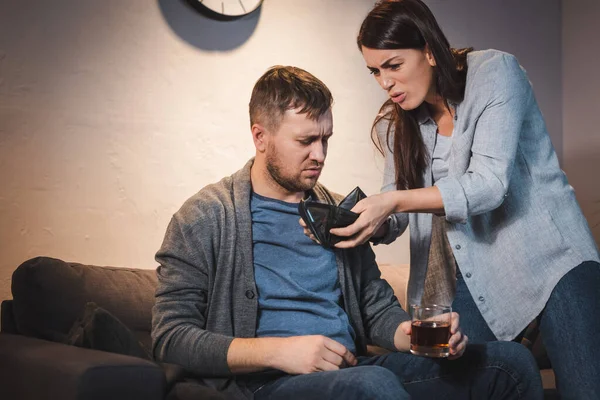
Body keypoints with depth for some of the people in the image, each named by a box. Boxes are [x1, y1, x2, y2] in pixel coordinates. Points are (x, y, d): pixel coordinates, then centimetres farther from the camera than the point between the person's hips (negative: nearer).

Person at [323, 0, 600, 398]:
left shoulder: (495, 71, -9)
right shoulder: (400, 125, 10)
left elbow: (490, 183, -21)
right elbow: (396, 216, 8)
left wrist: (394, 201, -29)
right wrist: (368, 222, -15)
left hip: (549, 256, -5)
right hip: (474, 274, 5)